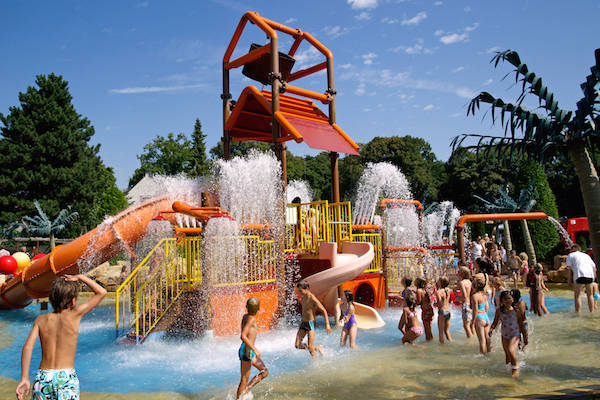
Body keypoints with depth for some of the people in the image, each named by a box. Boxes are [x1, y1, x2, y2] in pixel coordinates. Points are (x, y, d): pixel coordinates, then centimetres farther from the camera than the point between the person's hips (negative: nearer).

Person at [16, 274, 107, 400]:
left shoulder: (41, 320, 6)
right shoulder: (74, 315, -3)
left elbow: (27, 346, -5)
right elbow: (102, 292, 2)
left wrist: (24, 378, -5)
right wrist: (80, 277, 9)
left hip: (42, 377, 4)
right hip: (66, 377, -3)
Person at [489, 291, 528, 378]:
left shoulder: (515, 310, -7)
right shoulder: (499, 310, -3)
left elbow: (521, 324, 2)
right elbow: (495, 322, 3)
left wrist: (525, 337, 6)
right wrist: (491, 329, -17)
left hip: (515, 335, -3)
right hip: (505, 336, 3)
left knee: (511, 350, -24)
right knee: (507, 355, 12)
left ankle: (515, 369, -3)